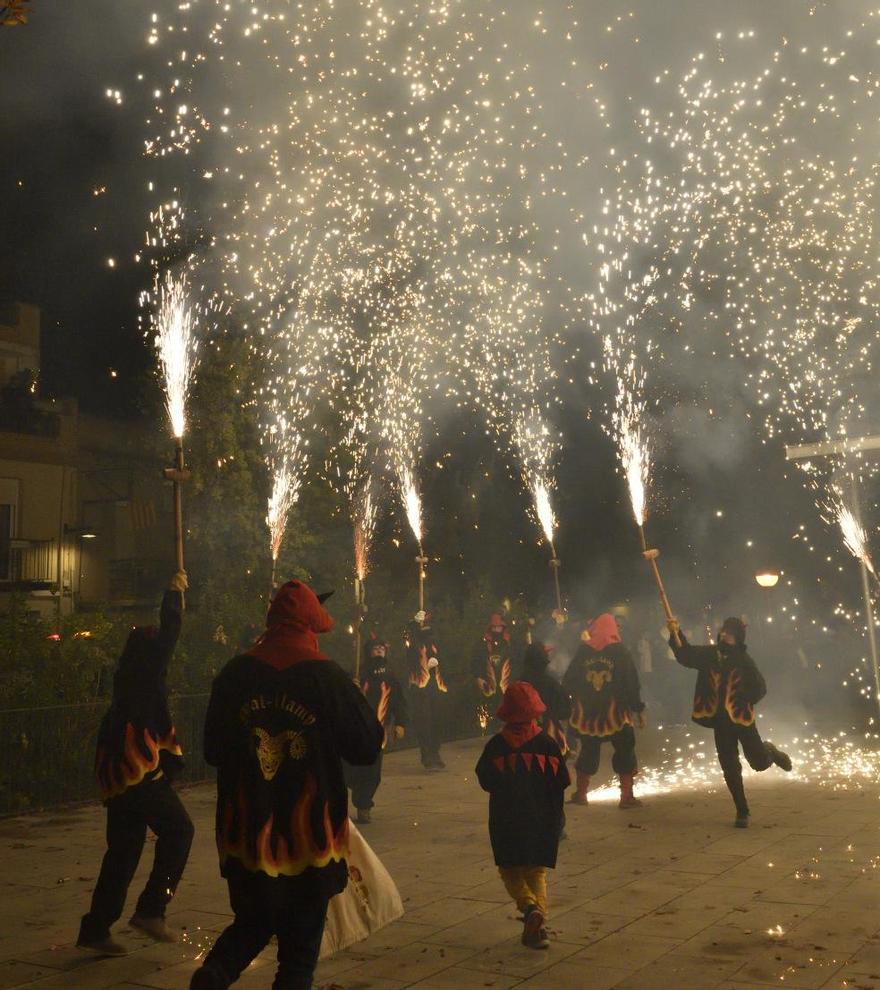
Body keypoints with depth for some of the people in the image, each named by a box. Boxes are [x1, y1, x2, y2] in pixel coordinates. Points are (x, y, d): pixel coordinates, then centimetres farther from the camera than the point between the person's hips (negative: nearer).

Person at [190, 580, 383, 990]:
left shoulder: (234, 675, -2)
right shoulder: (327, 677, -11)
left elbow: (213, 751, 6)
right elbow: (367, 747, -6)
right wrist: (373, 717, 13)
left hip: (246, 833, 3)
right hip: (310, 837, -3)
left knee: (252, 924, 23)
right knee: (300, 948, 11)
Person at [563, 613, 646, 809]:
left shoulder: (582, 651, -2)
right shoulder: (620, 651, -7)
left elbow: (568, 682, 2)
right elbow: (631, 683, -7)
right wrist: (639, 709, 0)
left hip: (587, 713, 3)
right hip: (616, 713, -3)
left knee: (588, 752, 15)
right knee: (625, 752, 6)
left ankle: (580, 793, 20)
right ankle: (627, 796, 2)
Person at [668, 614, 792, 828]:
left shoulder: (744, 660, -10)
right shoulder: (709, 654, -2)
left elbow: (760, 688, -6)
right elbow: (685, 654, -14)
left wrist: (743, 703, -12)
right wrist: (675, 634, -29)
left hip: (742, 718, -2)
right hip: (720, 721, 2)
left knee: (759, 762, 2)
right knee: (730, 769, 5)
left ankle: (770, 752, 39)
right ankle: (742, 812, 18)